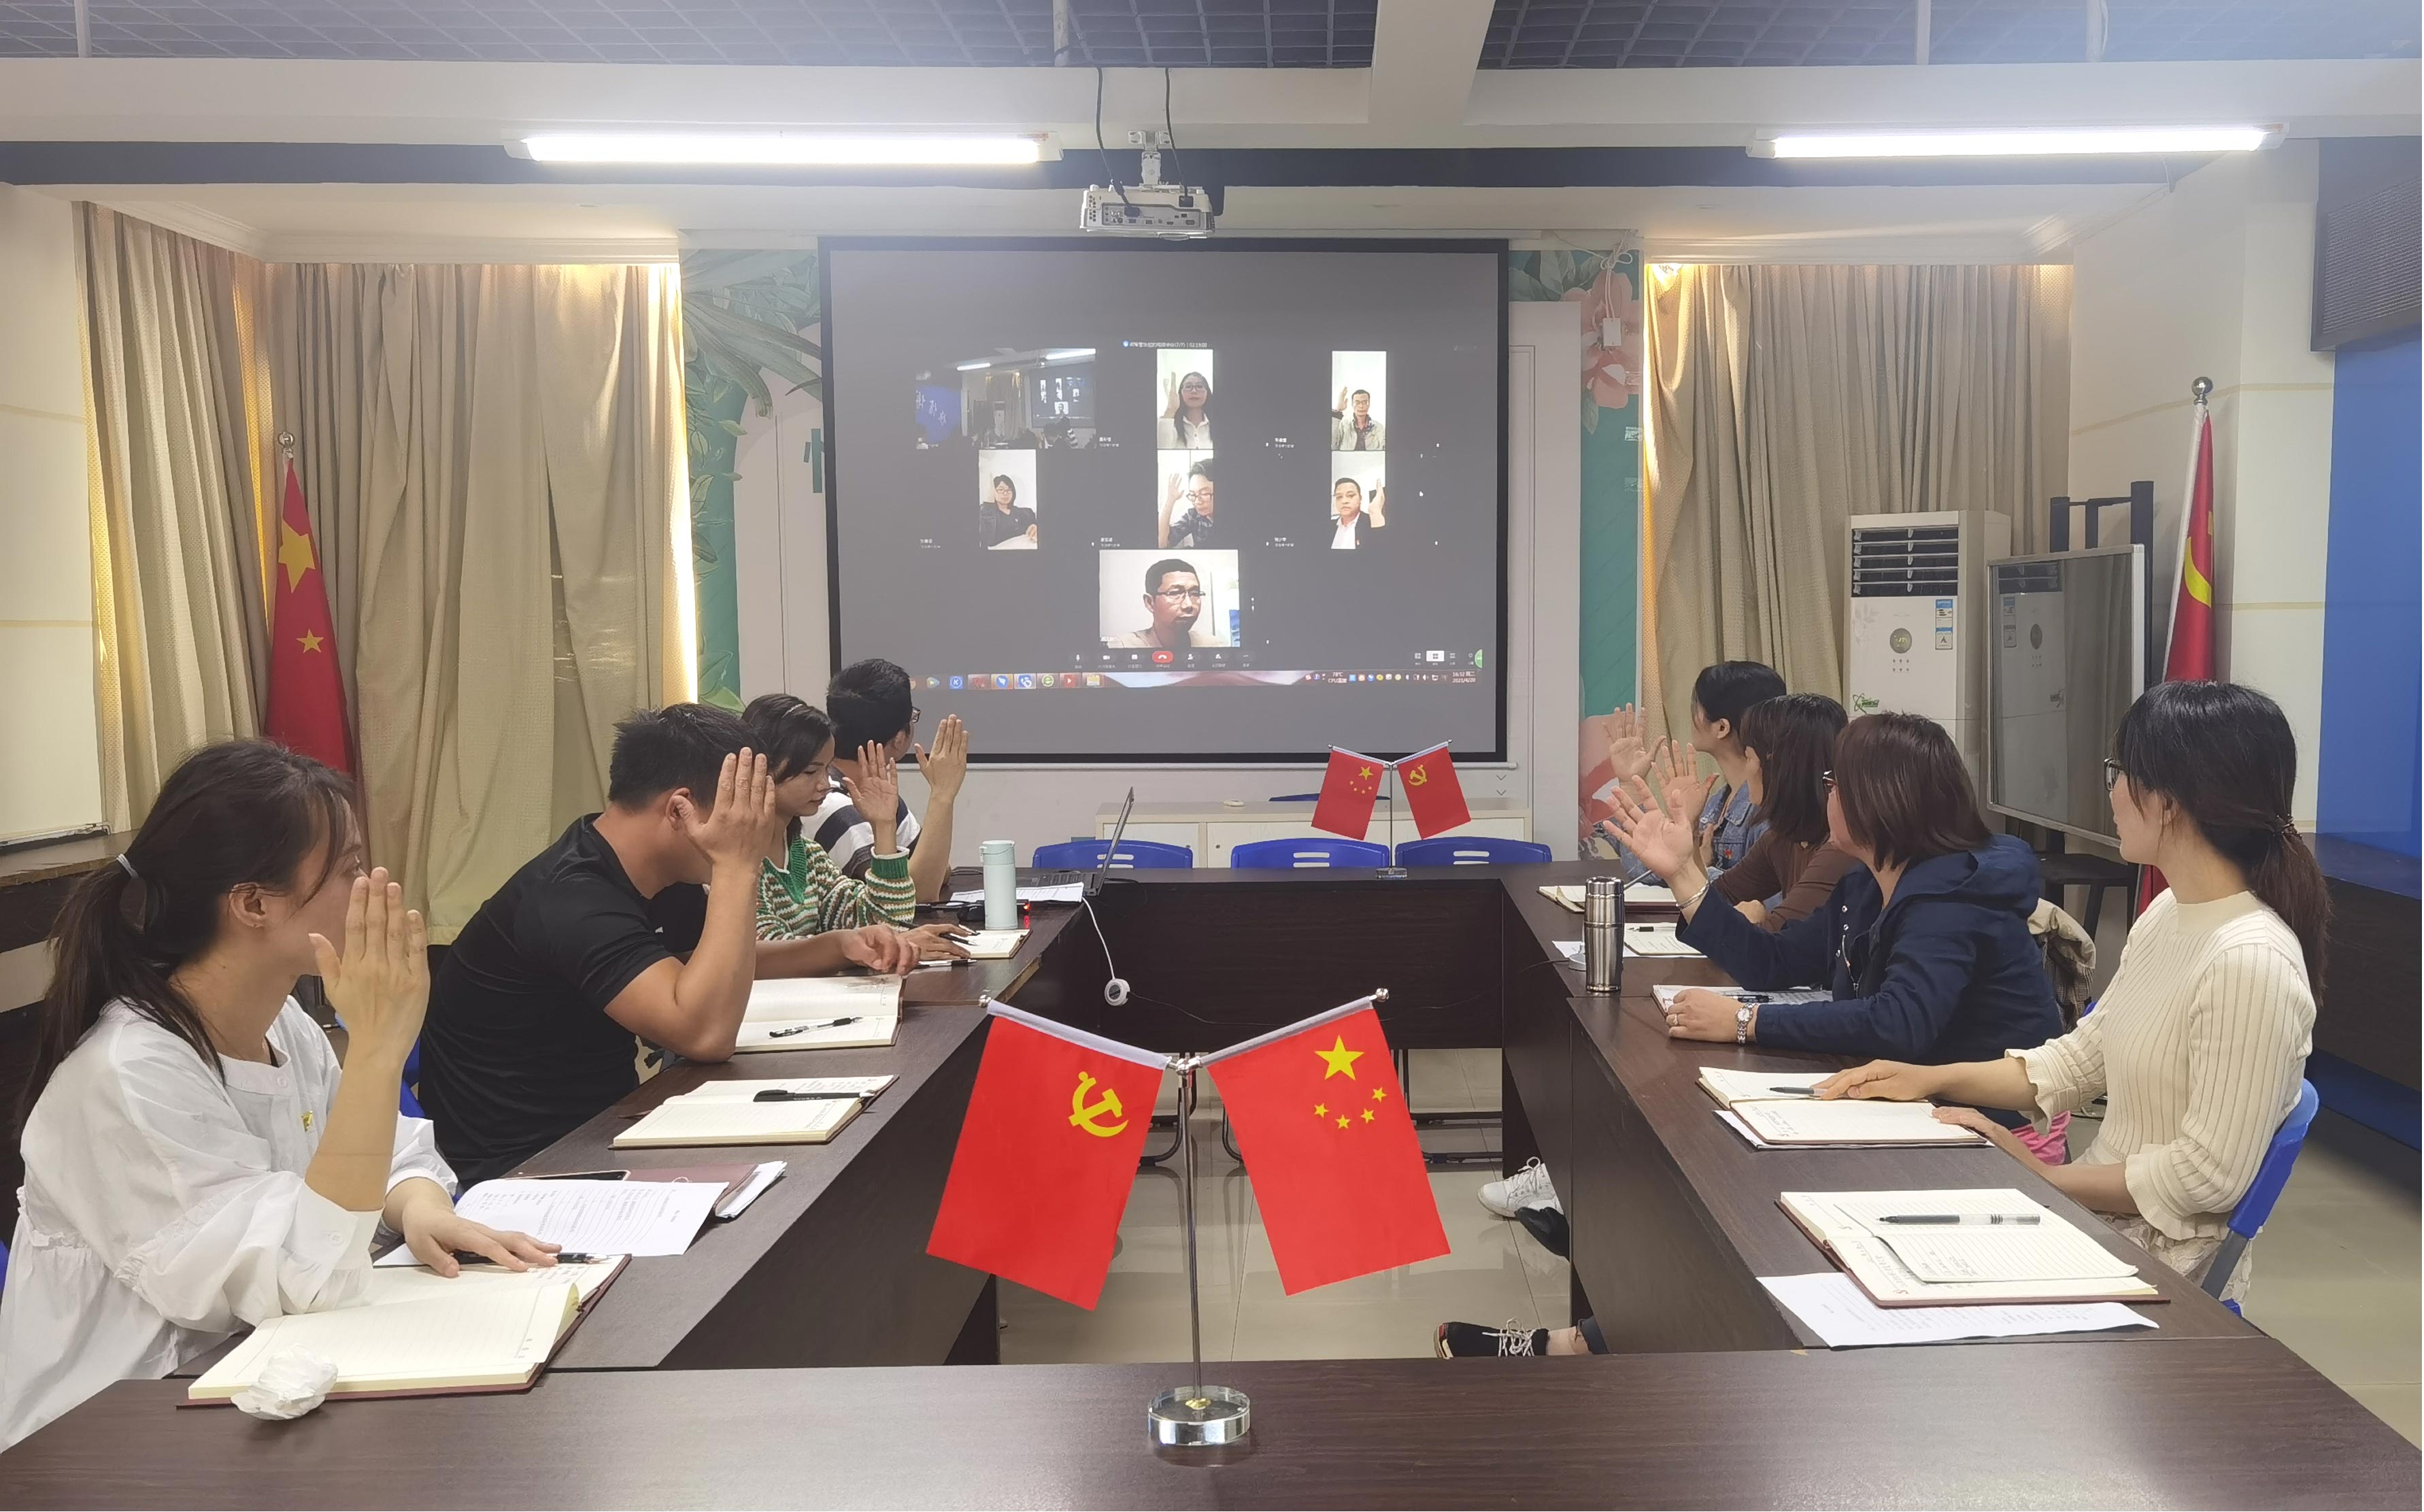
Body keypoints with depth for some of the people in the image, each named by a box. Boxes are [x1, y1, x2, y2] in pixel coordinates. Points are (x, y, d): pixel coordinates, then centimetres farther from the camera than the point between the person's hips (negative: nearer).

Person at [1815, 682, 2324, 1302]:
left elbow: (2207, 1175, -24)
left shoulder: (2251, 963, -25)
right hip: (2095, 1215, 7)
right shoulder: (2166, 915, 4)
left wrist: (2042, 1175, -16)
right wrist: (1935, 1079, 0)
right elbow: (2081, 1058, 10)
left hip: (2157, 1265, -7)